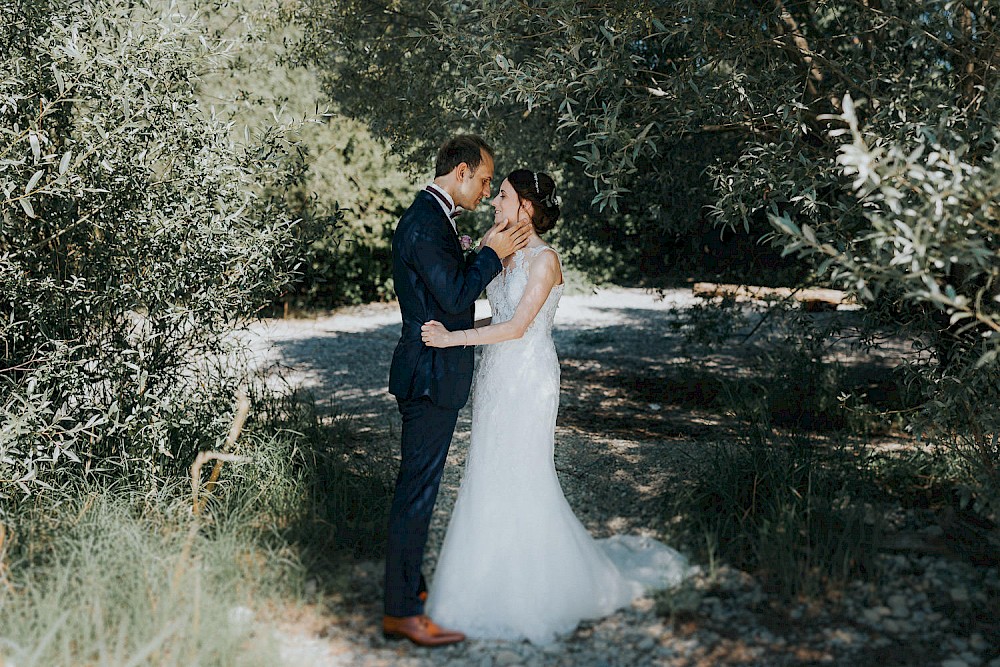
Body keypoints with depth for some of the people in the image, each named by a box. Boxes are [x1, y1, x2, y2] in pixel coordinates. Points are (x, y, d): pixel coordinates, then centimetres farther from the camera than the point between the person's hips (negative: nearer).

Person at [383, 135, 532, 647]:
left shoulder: (430, 217, 14)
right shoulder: (424, 223, -19)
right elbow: (454, 298, -22)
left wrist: (484, 253, 7)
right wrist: (491, 254, -13)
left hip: (430, 373, 11)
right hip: (431, 374, -11)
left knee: (418, 485, 18)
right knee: (417, 488, -4)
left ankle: (408, 586, 31)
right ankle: (401, 612, 5)